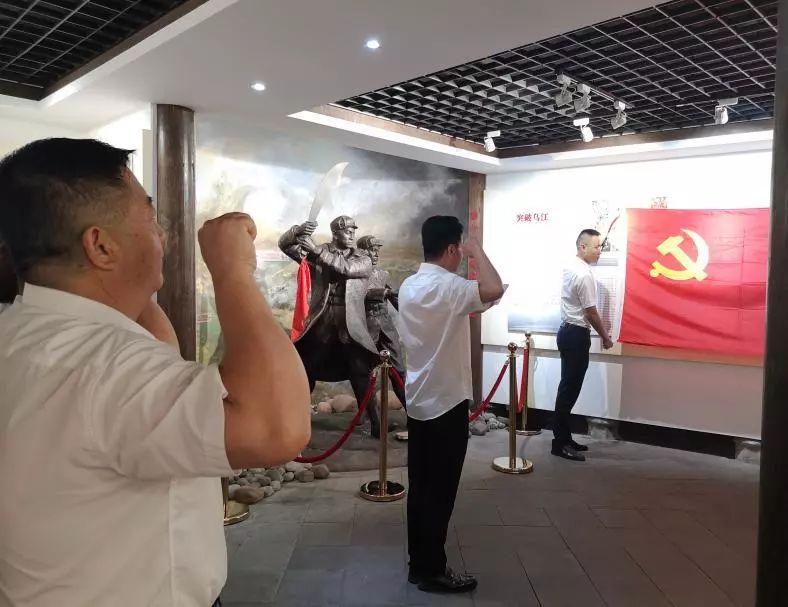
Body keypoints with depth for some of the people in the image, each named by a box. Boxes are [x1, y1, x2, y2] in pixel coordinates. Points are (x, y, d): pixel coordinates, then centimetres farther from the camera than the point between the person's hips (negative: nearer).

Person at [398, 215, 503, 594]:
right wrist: (477, 251, -18)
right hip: (446, 403, -9)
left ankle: (418, 565, 27)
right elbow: (494, 289, -35)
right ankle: (432, 572, 17)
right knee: (440, 493, 4)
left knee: (420, 488, 15)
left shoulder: (408, 287, 8)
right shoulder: (447, 286, -20)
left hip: (418, 401, 9)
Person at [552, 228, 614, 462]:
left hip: (567, 330, 10)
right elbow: (591, 313, -17)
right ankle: (560, 443, 2)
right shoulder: (584, 275, -20)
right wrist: (605, 337, -5)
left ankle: (564, 438, 22)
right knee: (570, 390, -5)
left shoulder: (571, 266, 9)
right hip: (577, 335, -10)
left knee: (568, 388, 14)